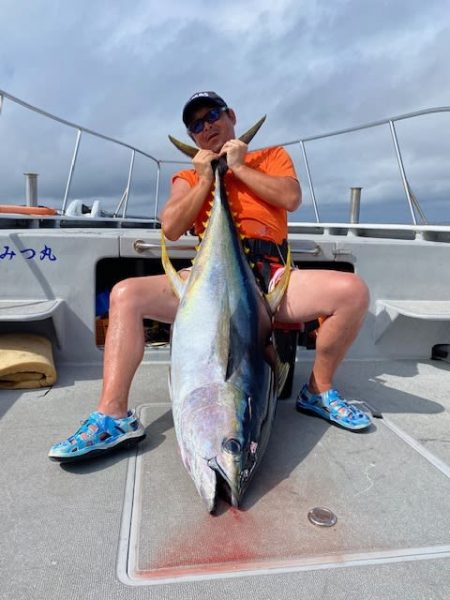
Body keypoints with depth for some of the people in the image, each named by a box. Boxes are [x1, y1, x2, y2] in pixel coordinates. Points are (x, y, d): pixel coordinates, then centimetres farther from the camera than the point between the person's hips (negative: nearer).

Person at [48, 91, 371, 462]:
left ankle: (318, 391, -2)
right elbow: (171, 229, 5)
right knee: (126, 294, -20)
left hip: (270, 278, 0)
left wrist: (239, 167, 2)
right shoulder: (189, 177, 24)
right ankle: (113, 416, -20)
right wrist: (205, 179, 3)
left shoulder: (272, 157, 21)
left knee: (353, 291, -23)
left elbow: (292, 199, -1)